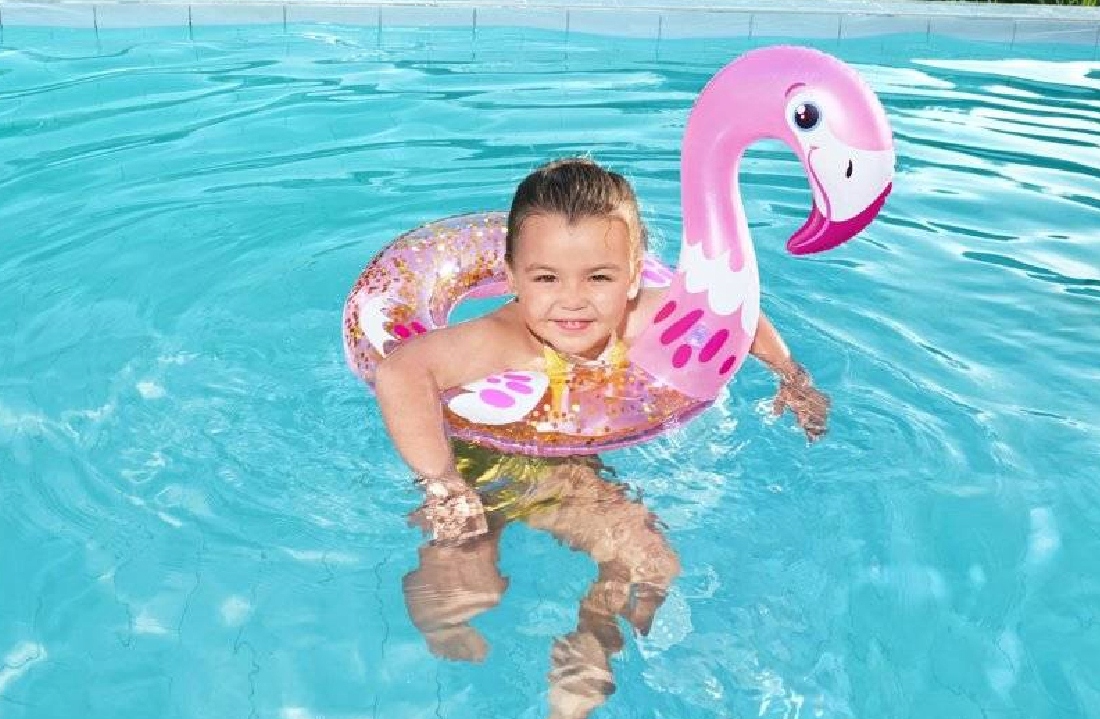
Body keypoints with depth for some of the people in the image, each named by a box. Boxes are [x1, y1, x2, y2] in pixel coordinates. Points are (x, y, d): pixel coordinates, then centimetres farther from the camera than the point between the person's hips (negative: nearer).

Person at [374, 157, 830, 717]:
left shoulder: (642, 320, -19)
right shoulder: (500, 343, -36)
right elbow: (397, 374, -50)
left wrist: (792, 378, -2)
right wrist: (442, 486, -47)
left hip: (574, 479, 5)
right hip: (479, 476, -4)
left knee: (653, 567, -5)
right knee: (453, 604, -20)